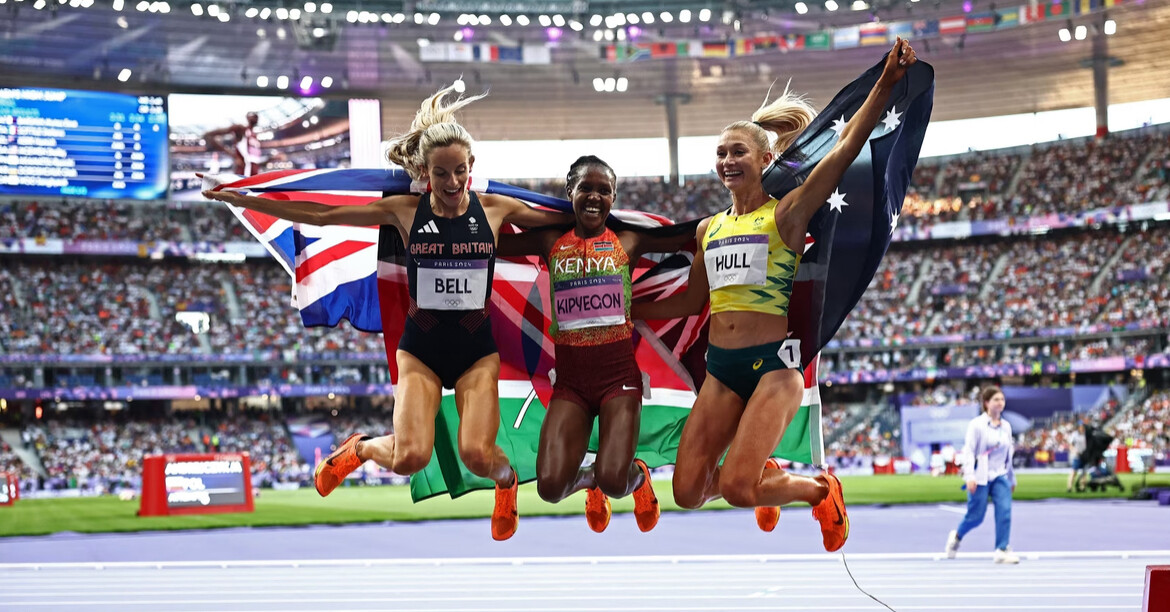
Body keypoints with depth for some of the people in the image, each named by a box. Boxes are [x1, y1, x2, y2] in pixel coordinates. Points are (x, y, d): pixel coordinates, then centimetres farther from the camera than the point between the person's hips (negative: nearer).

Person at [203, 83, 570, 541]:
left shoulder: (495, 209, -1)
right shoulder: (405, 211, -2)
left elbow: (565, 218, 9)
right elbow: (321, 215, -1)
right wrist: (243, 199, -3)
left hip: (477, 348, 0)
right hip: (420, 346, 0)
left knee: (477, 455, -20)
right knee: (410, 457, -19)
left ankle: (507, 480, 19)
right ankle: (358, 449, 17)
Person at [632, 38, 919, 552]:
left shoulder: (784, 215, -3)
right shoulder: (709, 228, 13)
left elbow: (845, 148, -14)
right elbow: (692, 300, 25)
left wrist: (887, 83, -22)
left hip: (773, 361, -6)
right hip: (721, 368, 6)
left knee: (737, 489, -16)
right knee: (689, 493, -2)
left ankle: (820, 489, 14)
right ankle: (762, 474, 30)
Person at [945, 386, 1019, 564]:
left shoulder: (1006, 426, 9)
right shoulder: (977, 425, -7)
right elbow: (969, 451, -11)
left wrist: (1012, 479, 22)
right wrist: (970, 476, -21)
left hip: (1000, 476, 5)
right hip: (980, 478, -5)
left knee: (1005, 510, -13)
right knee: (975, 516, 1)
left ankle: (1002, 550, -9)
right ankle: (956, 536, 31)